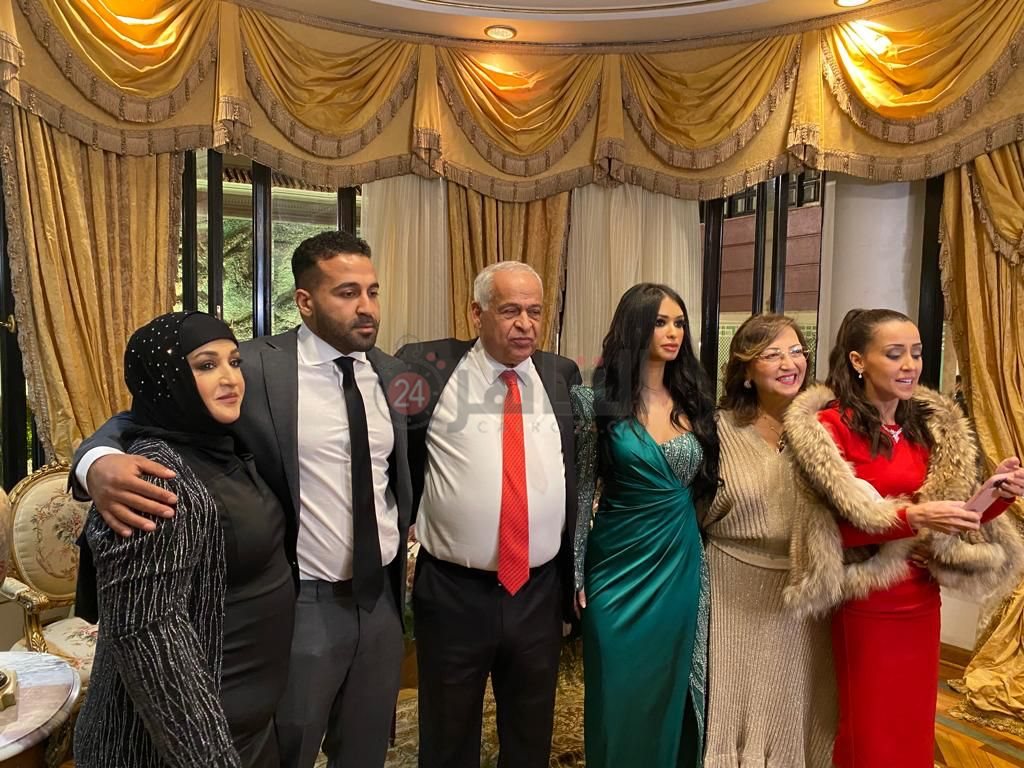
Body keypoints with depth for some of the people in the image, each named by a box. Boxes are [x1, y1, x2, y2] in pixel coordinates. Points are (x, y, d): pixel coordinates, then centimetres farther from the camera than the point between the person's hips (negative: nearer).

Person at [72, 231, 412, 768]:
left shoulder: (391, 374, 2)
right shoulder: (254, 367, -13)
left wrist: (400, 534, 6)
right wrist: (101, 462, -34)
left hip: (381, 599, 5)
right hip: (303, 605, -4)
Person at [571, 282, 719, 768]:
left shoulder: (692, 399, 4)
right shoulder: (599, 400, -8)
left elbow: (704, 482, 12)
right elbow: (582, 489, -5)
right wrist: (577, 572, -5)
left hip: (681, 565, 4)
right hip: (620, 567, -3)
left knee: (671, 694, 16)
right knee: (620, 699, 10)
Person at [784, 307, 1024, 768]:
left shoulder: (934, 425, 4)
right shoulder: (827, 428, -13)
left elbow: (954, 519, 7)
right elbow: (839, 529, -16)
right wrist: (912, 517, -29)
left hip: (922, 603, 5)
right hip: (866, 608, -5)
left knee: (914, 730, 19)